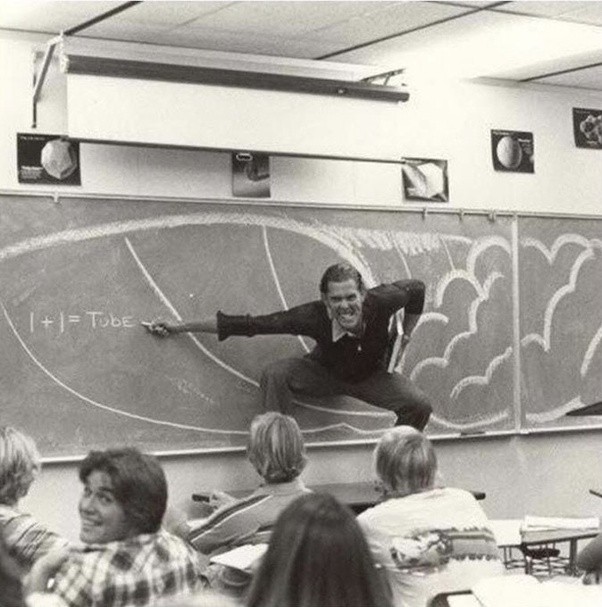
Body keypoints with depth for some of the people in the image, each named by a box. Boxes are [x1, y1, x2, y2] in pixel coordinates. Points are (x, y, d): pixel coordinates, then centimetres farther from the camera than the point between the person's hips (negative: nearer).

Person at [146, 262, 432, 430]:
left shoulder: (380, 302, -33)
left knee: (419, 405, -22)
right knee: (275, 374, -30)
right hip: (326, 372, -1)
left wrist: (406, 334, -5)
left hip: (372, 376, 1)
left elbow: (416, 288, -10)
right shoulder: (313, 316, -35)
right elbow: (250, 324, -31)